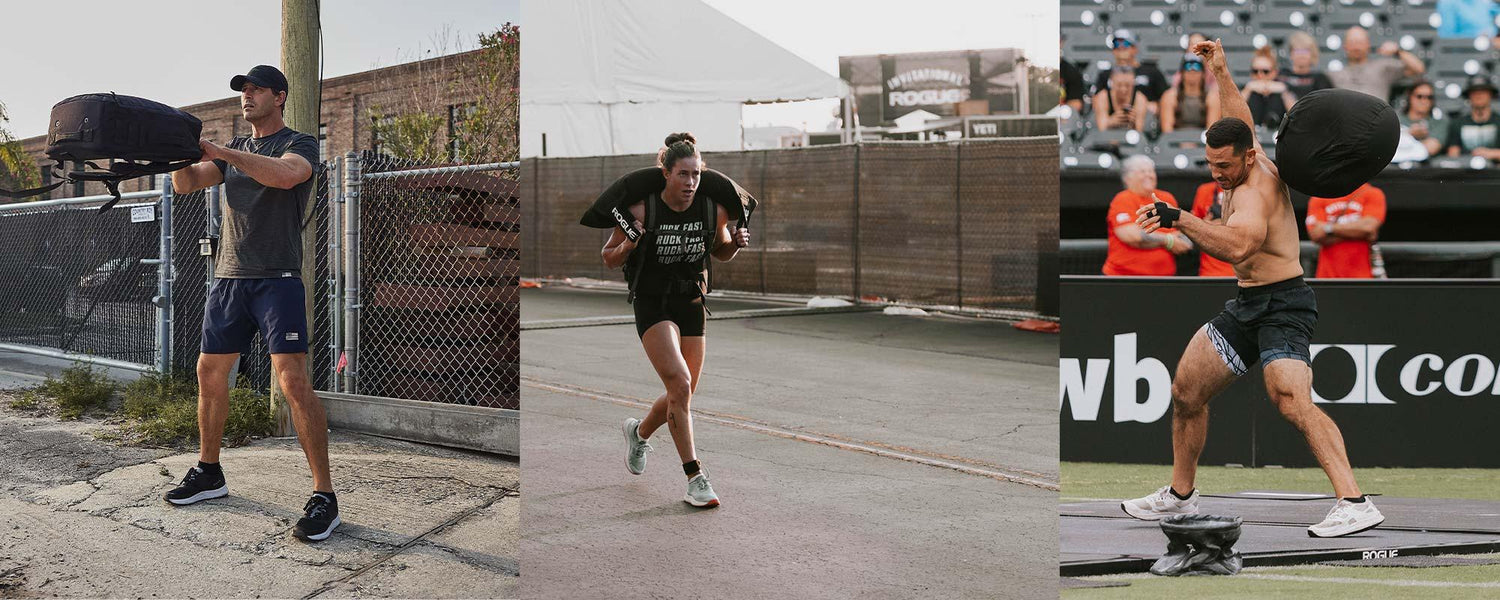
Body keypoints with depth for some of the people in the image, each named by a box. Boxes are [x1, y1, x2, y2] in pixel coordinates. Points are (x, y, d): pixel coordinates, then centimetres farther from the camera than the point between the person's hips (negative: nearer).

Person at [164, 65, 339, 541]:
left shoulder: (300, 144, -1)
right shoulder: (233, 149, 19)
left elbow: (286, 174, -24)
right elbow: (187, 184, 8)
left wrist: (219, 152, -25)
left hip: (276, 279, -7)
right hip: (228, 277, 7)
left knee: (293, 382, -16)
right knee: (209, 374, 11)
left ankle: (324, 496, -14)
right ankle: (209, 473, 29)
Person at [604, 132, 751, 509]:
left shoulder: (713, 209, -5)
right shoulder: (641, 209, -15)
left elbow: (720, 252, 14)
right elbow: (609, 259, -4)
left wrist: (736, 243, -8)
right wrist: (628, 245, -25)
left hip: (692, 306, 5)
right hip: (653, 305, -4)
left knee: (681, 397, 10)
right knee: (680, 384, -21)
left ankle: (639, 432, 43)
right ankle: (695, 478, -13)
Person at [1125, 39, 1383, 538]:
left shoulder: (1253, 191, -21)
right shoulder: (1255, 161, 7)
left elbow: (1238, 246, -41)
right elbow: (1242, 121, 29)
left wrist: (1180, 220, -47)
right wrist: (1219, 71, 32)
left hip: (1283, 305, -10)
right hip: (1247, 305, 10)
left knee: (1293, 403, -27)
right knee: (1186, 391, 10)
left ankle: (1355, 504, -29)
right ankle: (1181, 495, 22)